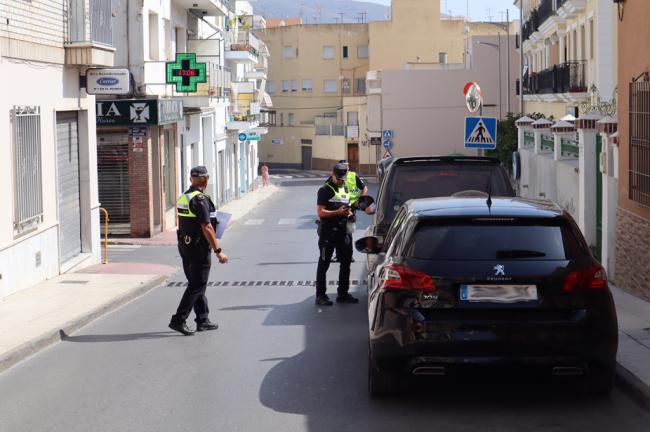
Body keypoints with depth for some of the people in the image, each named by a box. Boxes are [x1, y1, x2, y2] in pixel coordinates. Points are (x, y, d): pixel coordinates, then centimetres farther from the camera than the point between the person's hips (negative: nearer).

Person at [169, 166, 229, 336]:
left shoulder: (183, 197, 9)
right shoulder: (200, 200, -18)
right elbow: (206, 228, -22)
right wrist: (218, 251, -19)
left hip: (184, 245, 9)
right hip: (199, 248, -9)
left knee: (196, 284, 15)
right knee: (196, 286, -3)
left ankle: (203, 320, 21)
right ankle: (178, 320, -7)